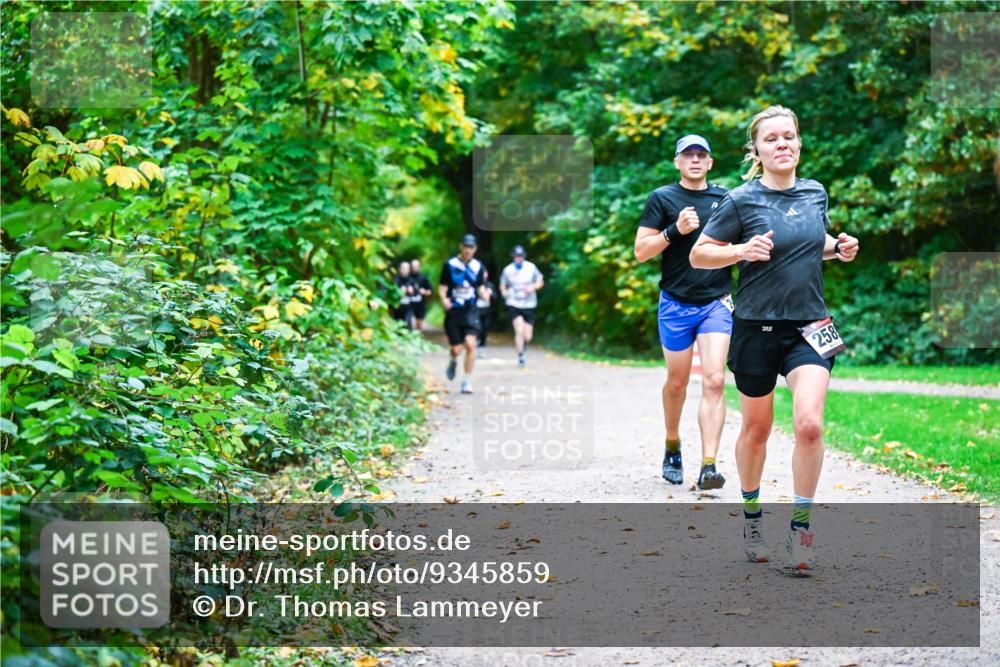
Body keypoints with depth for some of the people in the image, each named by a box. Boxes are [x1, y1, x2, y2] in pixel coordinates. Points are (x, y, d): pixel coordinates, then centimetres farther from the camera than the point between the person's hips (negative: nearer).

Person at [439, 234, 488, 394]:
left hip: (470, 311, 1)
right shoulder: (450, 265, -2)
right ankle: (453, 362, 37)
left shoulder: (478, 266, 4)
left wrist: (484, 293, -12)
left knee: (471, 345, -15)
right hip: (453, 312, -1)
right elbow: (442, 287, 1)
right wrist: (444, 299, -19)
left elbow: (480, 287, 11)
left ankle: (467, 381, -3)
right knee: (456, 349, -2)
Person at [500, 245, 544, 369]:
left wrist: (532, 287, -15)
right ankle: (520, 357, -7)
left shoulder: (531, 267, -4)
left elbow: (540, 282, 5)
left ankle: (524, 343, 37)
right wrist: (504, 292, -11)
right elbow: (502, 285, 11)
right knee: (519, 330, -19)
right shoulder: (507, 270, -3)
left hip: (529, 305, 1)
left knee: (527, 337, 0)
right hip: (514, 304, -1)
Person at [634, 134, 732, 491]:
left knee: (714, 381, -12)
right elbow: (640, 251, -2)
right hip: (676, 304, -1)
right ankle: (672, 446, 35)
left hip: (717, 301, 1)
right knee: (677, 382, 10)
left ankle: (708, 465, -16)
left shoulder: (725, 199, 8)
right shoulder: (662, 198, 1)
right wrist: (674, 230, -15)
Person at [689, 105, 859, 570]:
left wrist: (839, 249, 4)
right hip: (757, 327, -2)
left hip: (809, 328, 2)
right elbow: (698, 255, -3)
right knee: (756, 427, 11)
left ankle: (801, 524, -2)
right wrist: (742, 250, -20)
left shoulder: (816, 194, 7)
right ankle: (751, 512, 33)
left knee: (809, 424, -14)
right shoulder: (741, 200, -7)